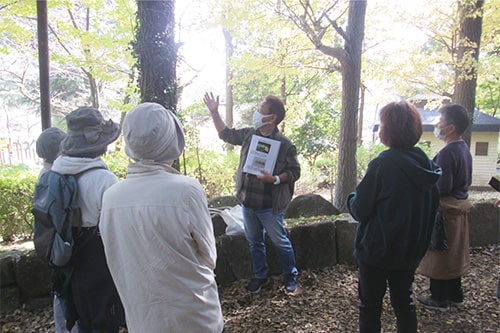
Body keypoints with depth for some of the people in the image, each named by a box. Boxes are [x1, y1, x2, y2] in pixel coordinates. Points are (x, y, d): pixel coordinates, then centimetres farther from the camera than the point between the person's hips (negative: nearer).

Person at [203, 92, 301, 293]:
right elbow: (226, 134, 17)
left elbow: (294, 172, -9)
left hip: (270, 206, -5)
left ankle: (291, 276, 32)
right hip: (248, 202, 6)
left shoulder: (284, 144, -13)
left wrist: (275, 179, -25)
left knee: (280, 242, 9)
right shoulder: (249, 134, 3)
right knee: (254, 242, 19)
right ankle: (260, 276, 38)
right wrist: (214, 112, 13)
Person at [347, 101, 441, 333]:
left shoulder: (382, 165, -23)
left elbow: (359, 210, -18)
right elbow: (432, 207, 11)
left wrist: (352, 198, 2)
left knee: (370, 305, 10)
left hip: (377, 249, -6)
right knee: (404, 300, 22)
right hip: (411, 249, 6)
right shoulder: (427, 165, -1)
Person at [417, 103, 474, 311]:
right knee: (454, 254, 20)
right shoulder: (464, 149, 8)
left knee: (439, 255, 4)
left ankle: (439, 299, 17)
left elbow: (442, 188, -25)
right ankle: (455, 295, 33)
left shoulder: (447, 153, -22)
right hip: (459, 207, 10)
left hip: (446, 210, -9)